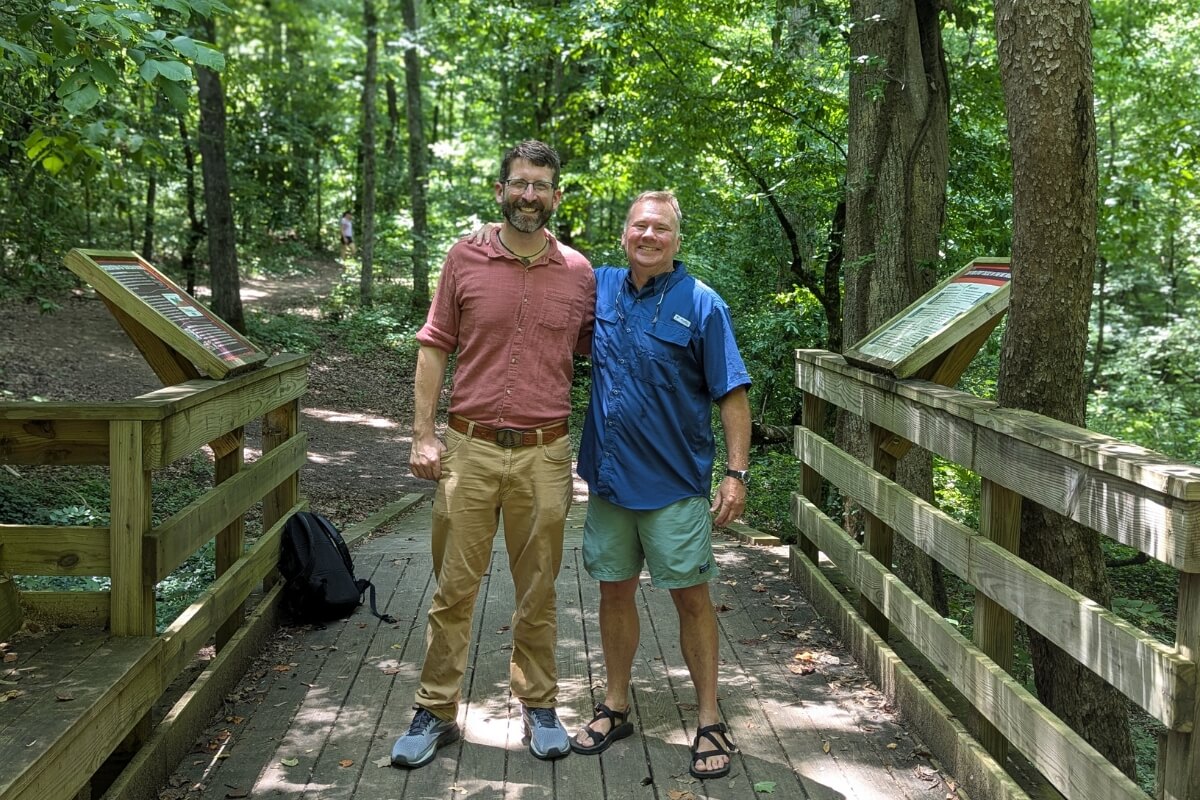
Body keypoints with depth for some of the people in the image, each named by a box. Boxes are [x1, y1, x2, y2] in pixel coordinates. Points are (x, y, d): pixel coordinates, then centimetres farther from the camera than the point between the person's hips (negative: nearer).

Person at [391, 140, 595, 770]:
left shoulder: (580, 273, 4)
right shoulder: (464, 259, 1)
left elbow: (595, 351, 13)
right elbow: (435, 348, 4)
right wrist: (422, 434, -3)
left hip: (544, 454, 1)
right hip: (469, 448, -1)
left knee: (537, 592, 12)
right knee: (453, 587, 6)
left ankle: (539, 706, 26)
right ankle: (436, 712, 18)